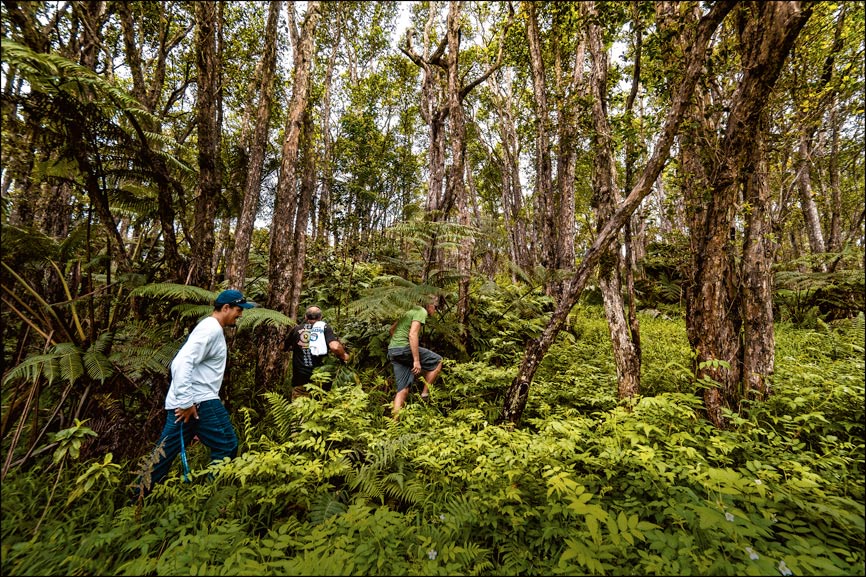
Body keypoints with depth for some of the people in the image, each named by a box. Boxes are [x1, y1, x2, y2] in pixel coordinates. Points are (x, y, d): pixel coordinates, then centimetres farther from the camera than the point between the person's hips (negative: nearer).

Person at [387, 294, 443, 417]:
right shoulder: (422, 312, -6)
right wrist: (416, 360, -21)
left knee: (403, 389, 8)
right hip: (404, 348, -9)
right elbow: (413, 335, -19)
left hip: (392, 351, 9)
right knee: (437, 361, 4)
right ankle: (425, 393, 6)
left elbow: (392, 328, 28)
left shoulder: (410, 311, 22)